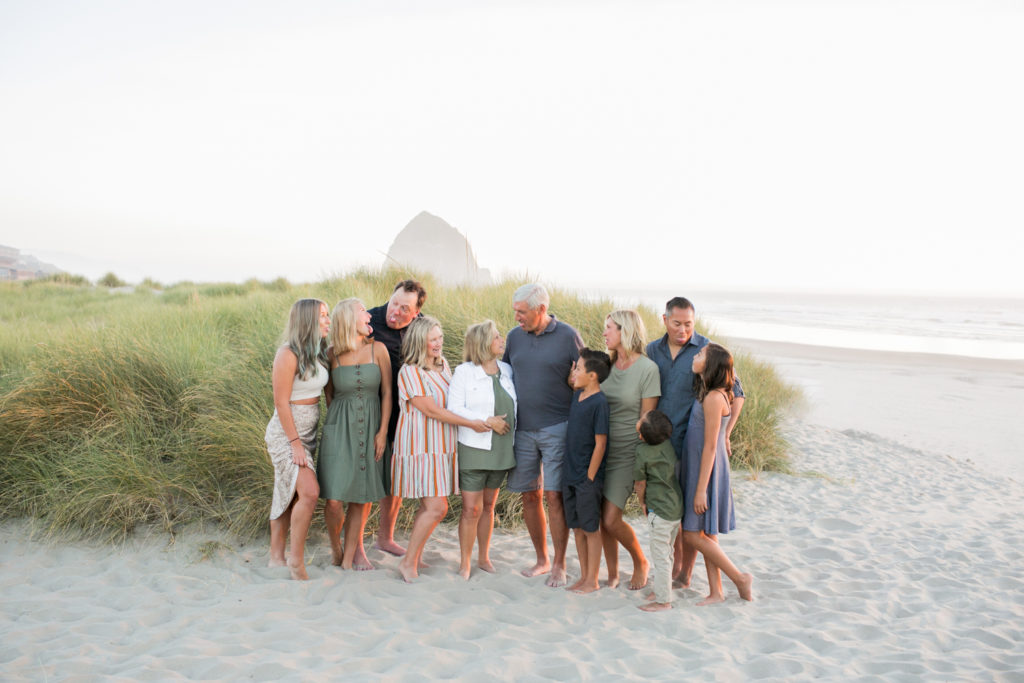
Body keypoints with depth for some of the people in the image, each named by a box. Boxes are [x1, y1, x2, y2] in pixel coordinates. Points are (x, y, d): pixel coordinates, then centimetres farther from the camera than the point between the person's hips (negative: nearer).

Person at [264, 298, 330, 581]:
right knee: (309, 492, -16)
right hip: (287, 433, -8)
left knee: (289, 496, 12)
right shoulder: (288, 354, -17)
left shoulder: (318, 352, 7)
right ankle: (296, 558, -4)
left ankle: (276, 556, 21)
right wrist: (295, 443, -17)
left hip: (308, 431, 8)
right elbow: (281, 402, -17)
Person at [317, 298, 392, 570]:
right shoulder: (332, 354, -1)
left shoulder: (377, 349, 1)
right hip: (339, 428, -1)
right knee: (334, 500, -6)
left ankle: (350, 555, 20)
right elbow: (329, 394, 9)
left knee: (362, 498, 4)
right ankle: (335, 547, 22)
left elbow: (387, 392, 3)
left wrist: (383, 431, -2)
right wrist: (342, 422, 6)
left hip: (370, 429, 2)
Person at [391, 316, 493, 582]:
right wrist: (471, 424, -15)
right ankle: (408, 561, 2)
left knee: (428, 506, 10)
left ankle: (416, 557, 22)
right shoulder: (410, 372, -13)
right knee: (436, 508, -11)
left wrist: (484, 421, 7)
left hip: (441, 446, 7)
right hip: (420, 446, -7)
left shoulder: (443, 365, 10)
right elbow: (431, 410, -16)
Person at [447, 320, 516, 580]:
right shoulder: (464, 372, -7)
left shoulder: (506, 370, 8)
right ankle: (465, 562, 10)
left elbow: (513, 405, 21)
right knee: (471, 509, -4)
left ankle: (484, 557, 26)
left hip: (501, 449, 5)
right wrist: (488, 421, -18)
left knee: (488, 506, 14)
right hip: (474, 449, -5)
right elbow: (454, 409, -14)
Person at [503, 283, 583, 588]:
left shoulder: (567, 335, -4)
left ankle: (559, 566, 8)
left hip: (557, 428, -4)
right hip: (522, 429, 4)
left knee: (554, 495, -5)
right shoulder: (514, 336, 8)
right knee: (529, 496, 9)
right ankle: (541, 559, 25)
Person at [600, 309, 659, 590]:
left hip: (626, 452, -5)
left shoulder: (647, 368, -10)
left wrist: (642, 460, -9)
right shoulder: (607, 364, 7)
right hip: (600, 448, 5)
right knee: (601, 516, 6)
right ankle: (612, 573, 24)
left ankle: (641, 562, 19)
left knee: (611, 519, -8)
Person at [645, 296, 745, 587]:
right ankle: (675, 560, 29)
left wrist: (724, 435, -3)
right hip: (659, 441, 4)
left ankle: (686, 572, 15)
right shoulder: (652, 351, 8)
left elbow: (736, 393, 2)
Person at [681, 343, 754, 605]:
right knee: (705, 534, 12)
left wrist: (701, 489, -19)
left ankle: (740, 578, 7)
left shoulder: (713, 398, -19)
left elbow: (710, 447, -20)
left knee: (694, 534, -4)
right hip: (698, 468, 9)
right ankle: (716, 591, 18)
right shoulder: (707, 394, 9)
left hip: (708, 471, -9)